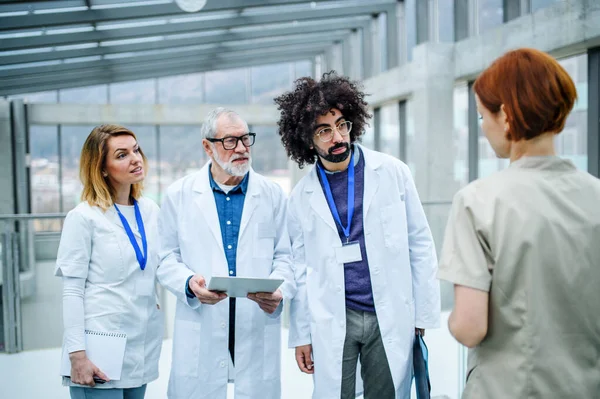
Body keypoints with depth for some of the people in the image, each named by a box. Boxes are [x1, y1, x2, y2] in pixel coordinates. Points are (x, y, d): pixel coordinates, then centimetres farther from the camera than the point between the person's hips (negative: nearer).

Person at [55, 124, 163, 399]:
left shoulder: (151, 211, 7)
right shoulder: (84, 217, -8)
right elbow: (72, 290, -10)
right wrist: (77, 354, -15)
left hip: (143, 345, 5)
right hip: (101, 348, -5)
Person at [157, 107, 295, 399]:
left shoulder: (273, 195, 6)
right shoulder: (179, 195, 5)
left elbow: (284, 257, 5)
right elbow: (166, 258, 5)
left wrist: (279, 291, -14)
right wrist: (189, 283, -14)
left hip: (258, 330, 1)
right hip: (200, 334, 0)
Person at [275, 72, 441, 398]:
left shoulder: (392, 172, -2)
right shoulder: (302, 196, 1)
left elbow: (420, 245, 1)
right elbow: (301, 269, 6)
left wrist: (423, 315, -1)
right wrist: (301, 335, 6)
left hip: (391, 317, 0)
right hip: (332, 322, 1)